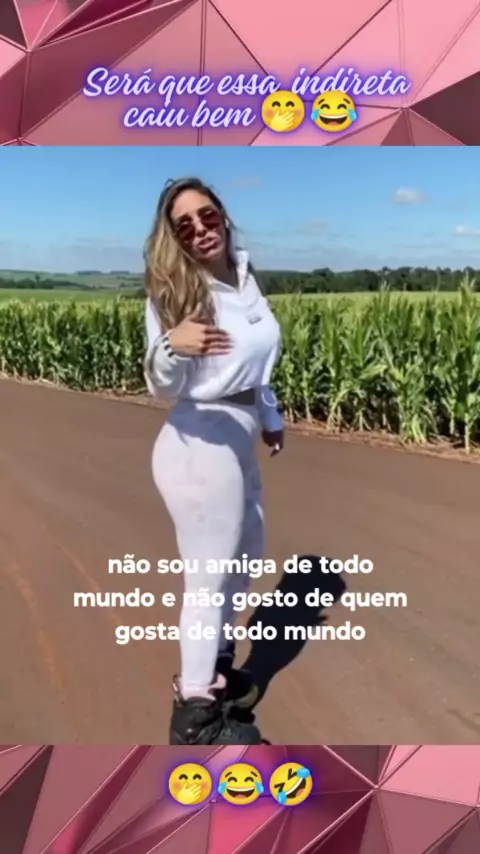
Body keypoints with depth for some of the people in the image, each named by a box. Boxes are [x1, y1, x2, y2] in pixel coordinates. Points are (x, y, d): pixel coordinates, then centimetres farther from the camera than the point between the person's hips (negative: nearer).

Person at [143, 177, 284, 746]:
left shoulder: (243, 276, 6)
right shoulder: (172, 291, -14)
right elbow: (163, 386, -20)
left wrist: (271, 416, 26)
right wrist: (171, 346, -41)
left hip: (237, 439, 9)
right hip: (199, 446, -9)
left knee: (247, 554, 25)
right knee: (208, 579, 3)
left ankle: (214, 662, 47)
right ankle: (196, 710, 23)